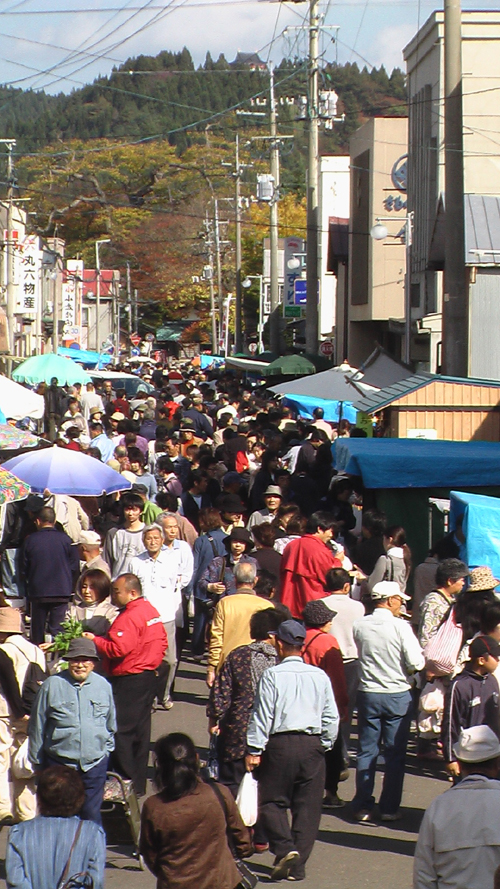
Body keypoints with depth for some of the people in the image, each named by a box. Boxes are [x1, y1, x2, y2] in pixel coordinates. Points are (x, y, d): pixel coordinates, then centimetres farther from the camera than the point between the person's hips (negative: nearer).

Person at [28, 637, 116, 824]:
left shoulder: (104, 686, 4)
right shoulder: (52, 685, -4)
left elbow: (111, 725, 18)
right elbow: (37, 727, 3)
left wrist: (107, 750, 16)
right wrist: (37, 762, 7)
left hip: (94, 764, 2)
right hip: (59, 764, -2)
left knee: (91, 814, 6)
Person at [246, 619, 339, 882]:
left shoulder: (272, 675, -7)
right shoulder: (320, 676, 4)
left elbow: (262, 716, -7)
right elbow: (331, 718, 7)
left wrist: (254, 750, -2)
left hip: (280, 744, -3)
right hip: (313, 745, 3)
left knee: (273, 802, 9)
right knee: (308, 806, 8)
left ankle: (285, 848, -12)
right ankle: (298, 865, 8)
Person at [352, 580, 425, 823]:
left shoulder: (359, 626, -3)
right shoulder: (400, 627, -15)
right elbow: (416, 663, -15)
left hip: (367, 694, 3)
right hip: (397, 695, -3)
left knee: (366, 751, 10)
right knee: (395, 753, 6)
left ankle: (363, 806, 10)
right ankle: (389, 808, 8)